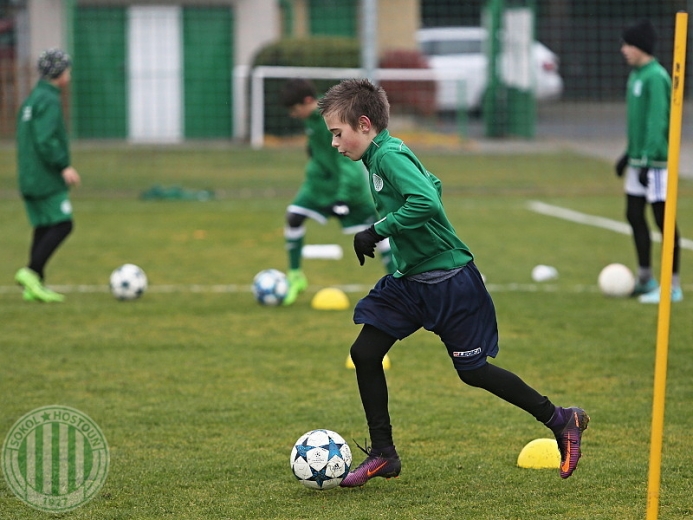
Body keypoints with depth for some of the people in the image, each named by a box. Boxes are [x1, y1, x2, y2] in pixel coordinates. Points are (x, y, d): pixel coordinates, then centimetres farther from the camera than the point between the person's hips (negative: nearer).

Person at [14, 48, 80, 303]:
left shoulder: (30, 100, 17)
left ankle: (34, 286, 4)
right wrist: (64, 166, -22)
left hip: (30, 177, 9)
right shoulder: (48, 100, -13)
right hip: (47, 179, -9)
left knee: (44, 228, 8)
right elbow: (45, 139, -23)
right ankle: (31, 272, -17)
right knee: (62, 224, -9)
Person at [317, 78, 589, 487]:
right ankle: (383, 454, 11)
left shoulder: (389, 156, -19)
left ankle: (561, 422, 15)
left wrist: (377, 232, -26)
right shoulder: (379, 157, 9)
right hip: (409, 280, 10)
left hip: (448, 281, -9)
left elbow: (426, 202, -34)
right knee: (365, 353, 2)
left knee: (472, 370, 0)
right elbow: (431, 183, 24)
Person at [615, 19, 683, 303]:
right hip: (639, 160, 10)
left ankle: (673, 287, -1)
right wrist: (630, 153, 25)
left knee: (663, 219, -5)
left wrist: (647, 158, -23)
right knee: (634, 215, 13)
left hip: (655, 161, -10)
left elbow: (657, 122, -21)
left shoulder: (656, 78, -17)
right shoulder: (636, 75, 13)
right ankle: (645, 278, 24)